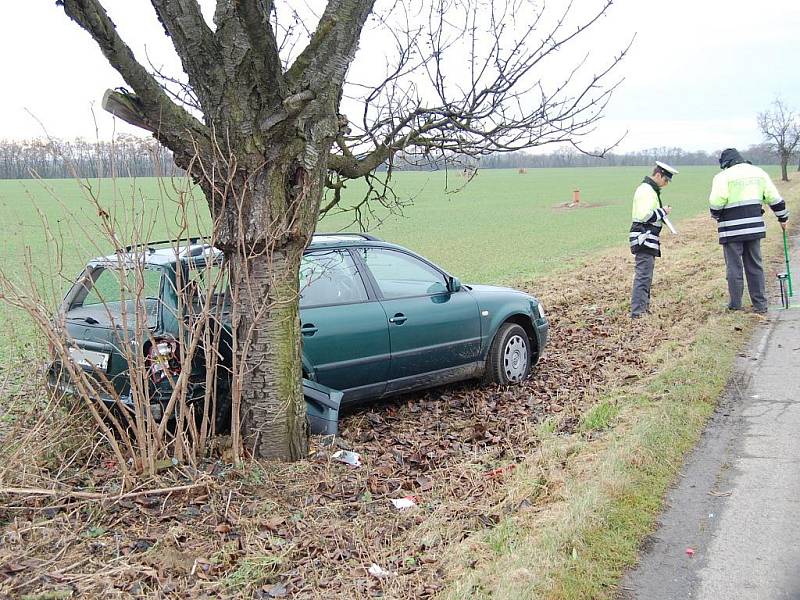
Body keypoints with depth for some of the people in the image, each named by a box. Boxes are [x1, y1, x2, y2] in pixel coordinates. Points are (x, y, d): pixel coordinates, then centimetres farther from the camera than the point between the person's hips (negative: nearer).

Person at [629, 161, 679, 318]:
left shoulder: (650, 189, 20)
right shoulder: (647, 190, -15)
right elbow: (645, 216, -24)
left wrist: (661, 212, 11)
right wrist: (662, 211, -12)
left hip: (647, 239, 11)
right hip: (644, 239, -11)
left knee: (645, 275, 18)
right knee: (643, 275, -13)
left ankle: (644, 307, 27)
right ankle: (637, 312, -14)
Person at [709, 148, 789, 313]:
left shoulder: (723, 176, -8)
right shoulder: (758, 172, 10)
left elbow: (716, 202, -17)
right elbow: (774, 198, 10)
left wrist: (716, 216, 4)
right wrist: (783, 218, 22)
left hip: (731, 229, -5)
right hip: (755, 227, 5)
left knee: (734, 267, 4)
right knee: (755, 266, 13)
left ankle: (735, 304, 10)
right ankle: (760, 304, 15)